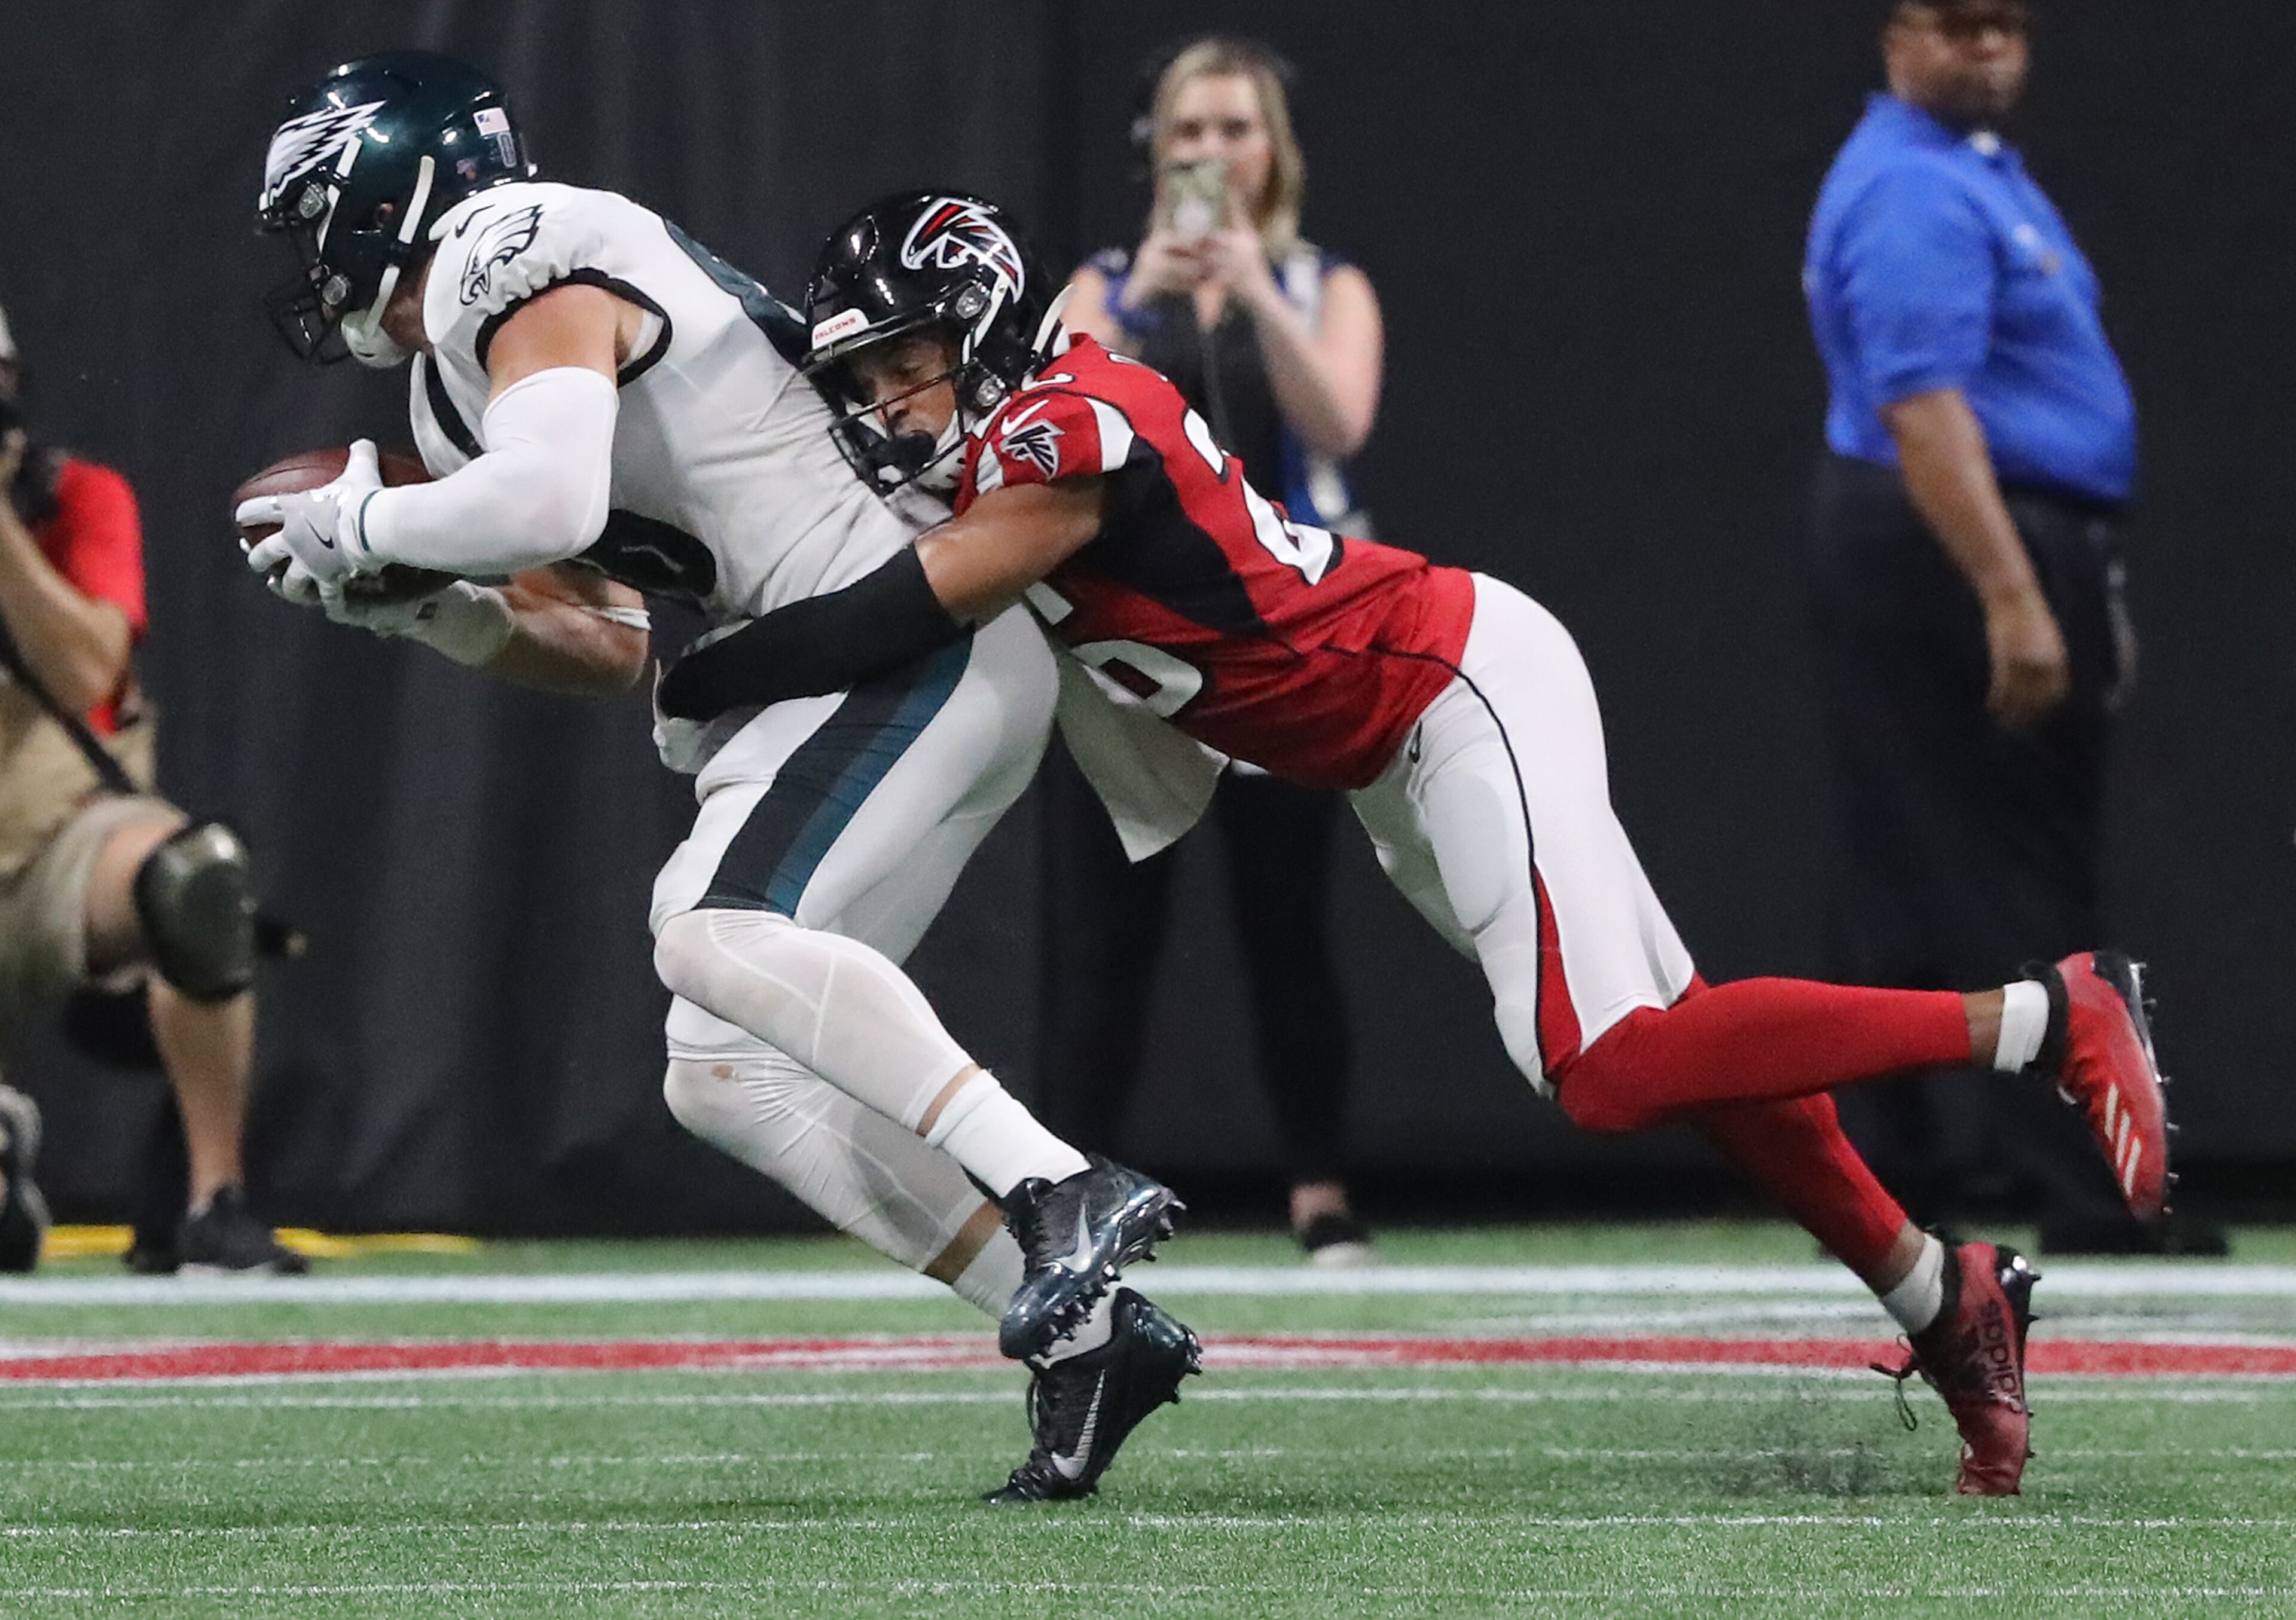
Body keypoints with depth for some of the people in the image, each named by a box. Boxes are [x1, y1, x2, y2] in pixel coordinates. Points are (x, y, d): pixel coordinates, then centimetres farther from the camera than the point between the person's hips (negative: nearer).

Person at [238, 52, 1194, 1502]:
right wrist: (408, 604, 9)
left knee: (715, 936, -27)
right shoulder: (456, 381, 21)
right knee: (728, 1079, 4)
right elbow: (606, 649, 22)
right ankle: (1082, 1330, 0)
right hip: (836, 671, 10)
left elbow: (547, 505, -28)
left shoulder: (523, 261, -10)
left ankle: (1064, 1198, -32)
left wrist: (354, 527, -11)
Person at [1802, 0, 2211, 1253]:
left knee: (1907, 890, 10)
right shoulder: (1916, 195, -16)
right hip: (1960, 551, -11)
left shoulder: (1975, 169, 17)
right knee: (2022, 898, -8)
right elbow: (1922, 405, -25)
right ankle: (2095, 1204, -7)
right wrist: (2013, 599, -32)